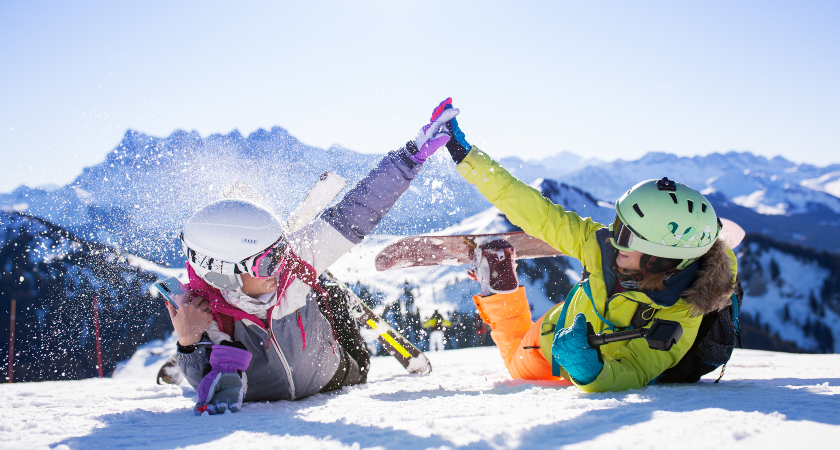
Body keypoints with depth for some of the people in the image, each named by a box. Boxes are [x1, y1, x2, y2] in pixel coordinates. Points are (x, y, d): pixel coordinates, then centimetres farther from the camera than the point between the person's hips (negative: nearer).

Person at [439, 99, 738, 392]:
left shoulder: (679, 320, -41)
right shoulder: (605, 246, -33)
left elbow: (632, 375, -41)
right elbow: (540, 215, -27)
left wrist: (589, 372, -65)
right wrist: (466, 157, -27)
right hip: (552, 336, 2)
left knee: (525, 373, 30)